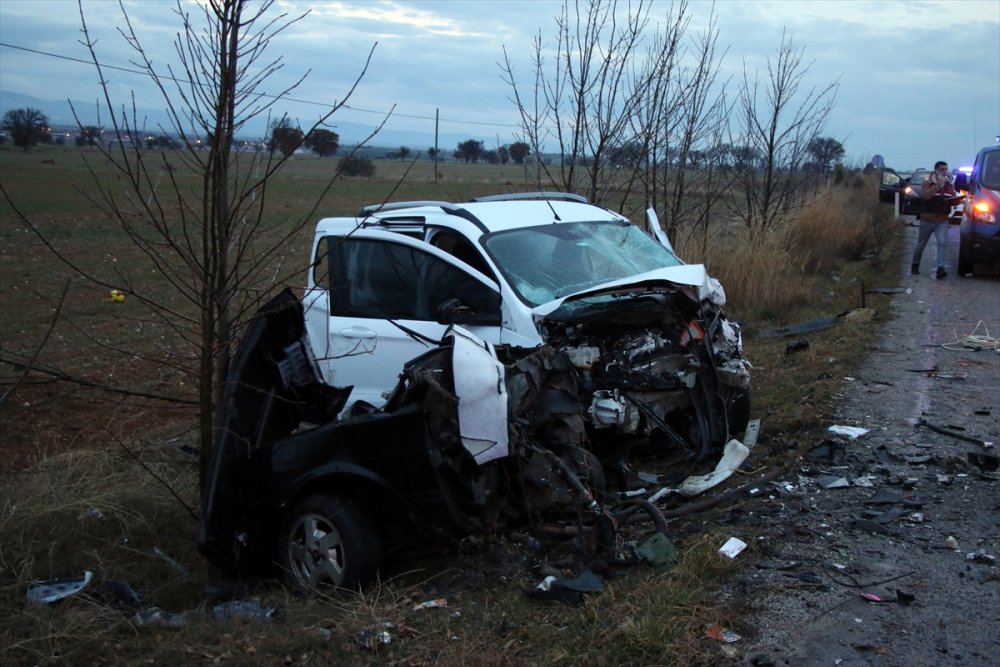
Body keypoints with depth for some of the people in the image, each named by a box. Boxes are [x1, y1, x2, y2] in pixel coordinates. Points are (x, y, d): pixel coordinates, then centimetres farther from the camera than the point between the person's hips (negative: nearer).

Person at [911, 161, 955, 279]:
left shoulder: (950, 184, 9)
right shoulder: (928, 183, -4)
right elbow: (924, 195, -24)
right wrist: (938, 185, -25)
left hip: (942, 220, 2)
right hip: (927, 219, -2)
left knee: (943, 243, -14)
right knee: (921, 243, 10)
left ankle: (941, 268, -21)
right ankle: (915, 265, 29)